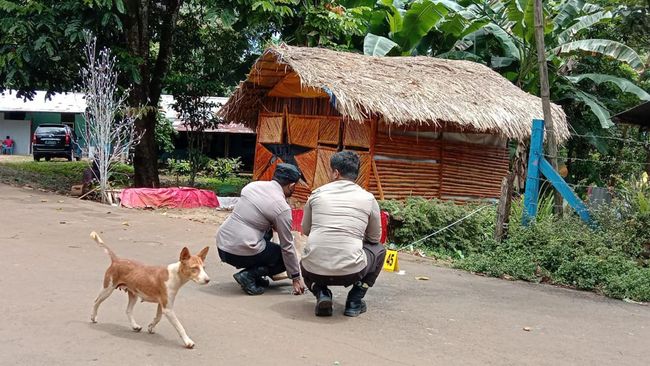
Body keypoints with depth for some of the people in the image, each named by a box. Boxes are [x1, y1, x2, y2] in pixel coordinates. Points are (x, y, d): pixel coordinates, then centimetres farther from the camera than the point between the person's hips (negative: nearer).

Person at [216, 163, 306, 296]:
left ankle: (253, 275, 18)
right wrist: (296, 278, 5)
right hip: (242, 253, -7)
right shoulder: (282, 208, -11)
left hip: (221, 246, 7)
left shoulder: (253, 185, 7)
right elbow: (287, 246, -5)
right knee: (286, 257, 13)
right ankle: (249, 275, -5)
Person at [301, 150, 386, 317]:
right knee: (379, 249, 30)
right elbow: (375, 238, 18)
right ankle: (355, 300, 14)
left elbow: (305, 230, 23)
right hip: (350, 272, -1)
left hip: (315, 271, 2)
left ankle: (321, 293, 8)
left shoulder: (317, 193, 9)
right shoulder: (368, 198, 6)